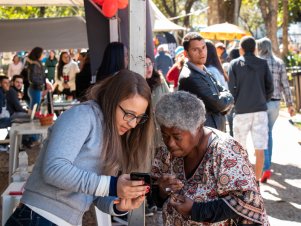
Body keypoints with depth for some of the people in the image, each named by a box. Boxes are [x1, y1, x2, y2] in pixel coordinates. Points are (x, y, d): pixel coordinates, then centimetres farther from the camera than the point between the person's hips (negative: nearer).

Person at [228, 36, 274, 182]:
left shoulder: (234, 64, 0)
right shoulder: (263, 64, 3)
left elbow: (232, 88, -5)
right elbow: (270, 87, 2)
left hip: (241, 111, -1)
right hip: (260, 110, 1)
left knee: (240, 148, 14)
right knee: (260, 149, 2)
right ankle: (257, 180, 2)